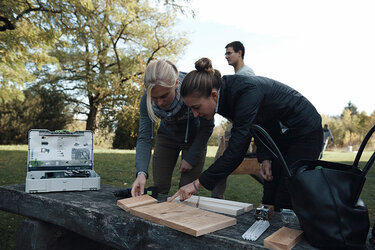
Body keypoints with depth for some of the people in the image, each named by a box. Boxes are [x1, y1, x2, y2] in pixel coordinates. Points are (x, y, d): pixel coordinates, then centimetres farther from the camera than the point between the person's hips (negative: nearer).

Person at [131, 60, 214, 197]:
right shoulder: (147, 100, -25)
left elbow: (207, 127, -19)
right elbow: (144, 137, -24)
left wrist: (191, 158, -17)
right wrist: (141, 173, -38)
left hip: (194, 138, -2)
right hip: (167, 137, 2)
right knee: (158, 189, 3)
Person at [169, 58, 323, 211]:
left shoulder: (246, 93, -36)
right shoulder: (227, 92, -9)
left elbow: (236, 149, -36)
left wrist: (198, 183, -32)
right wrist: (265, 158, -7)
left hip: (305, 133, -8)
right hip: (280, 134, 8)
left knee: (285, 204, -9)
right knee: (269, 200, 5)